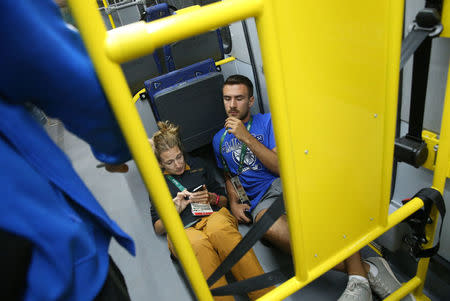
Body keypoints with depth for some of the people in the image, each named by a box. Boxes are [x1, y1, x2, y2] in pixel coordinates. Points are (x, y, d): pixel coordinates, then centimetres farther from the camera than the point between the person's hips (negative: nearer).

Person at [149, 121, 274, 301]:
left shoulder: (197, 164, 26)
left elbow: (224, 199, 26)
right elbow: (158, 228, 17)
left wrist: (212, 198, 3)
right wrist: (175, 210, -1)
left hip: (213, 216, 1)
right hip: (182, 230, 0)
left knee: (221, 231, -39)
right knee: (198, 245, -40)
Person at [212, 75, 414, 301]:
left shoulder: (267, 121, 9)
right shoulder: (219, 140, 18)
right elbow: (228, 176, 28)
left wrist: (247, 138, -10)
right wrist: (234, 202, 6)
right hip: (260, 201, 1)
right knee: (273, 230, -37)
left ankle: (358, 278, -34)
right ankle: (367, 269, -28)